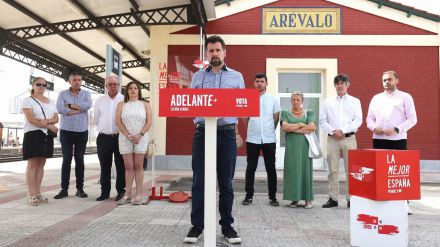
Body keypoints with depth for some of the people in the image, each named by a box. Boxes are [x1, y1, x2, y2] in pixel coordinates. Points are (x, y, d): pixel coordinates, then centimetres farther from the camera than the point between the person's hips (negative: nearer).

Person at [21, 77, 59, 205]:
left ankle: (38, 193, 12)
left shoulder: (51, 102, 17)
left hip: (47, 135, 5)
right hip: (33, 134, -5)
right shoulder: (28, 100, 0)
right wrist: (50, 126, -14)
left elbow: (56, 118, 8)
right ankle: (31, 195, -3)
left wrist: (47, 121, -14)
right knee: (32, 164, -5)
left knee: (41, 164, 7)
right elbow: (31, 119, -12)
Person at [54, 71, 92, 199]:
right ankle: (64, 189, 9)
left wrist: (70, 105, -11)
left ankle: (80, 188, 12)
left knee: (80, 159, 5)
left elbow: (88, 105, -15)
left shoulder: (86, 93, 7)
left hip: (82, 132, 1)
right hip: (66, 131, 0)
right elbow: (60, 109, -13)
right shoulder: (63, 94, 5)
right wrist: (79, 109, -11)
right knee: (66, 160, 2)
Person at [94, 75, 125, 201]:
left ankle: (121, 191, 12)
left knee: (121, 166, 2)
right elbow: (96, 119, 19)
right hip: (104, 138, 3)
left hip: (120, 137, -3)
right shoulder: (100, 101, 11)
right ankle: (105, 191, 18)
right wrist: (102, 129, 15)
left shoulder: (124, 100, -2)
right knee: (104, 166, 8)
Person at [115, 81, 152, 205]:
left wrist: (140, 135, -12)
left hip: (141, 138, -1)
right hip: (125, 138, 1)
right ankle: (127, 194, 5)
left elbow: (149, 122, 1)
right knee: (128, 166, 1)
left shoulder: (145, 104, 11)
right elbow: (118, 122, 2)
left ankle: (138, 195, 1)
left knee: (138, 166, -1)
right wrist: (128, 135, -10)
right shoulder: (121, 105, 13)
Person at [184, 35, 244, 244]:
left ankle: (227, 225, 18)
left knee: (226, 182, 6)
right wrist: (198, 122, -9)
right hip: (202, 133, 1)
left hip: (227, 134, 0)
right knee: (199, 181, 2)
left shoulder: (236, 77, 10)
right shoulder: (197, 77, 12)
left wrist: (235, 130, -5)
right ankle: (197, 225, 13)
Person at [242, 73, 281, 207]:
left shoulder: (273, 99, 5)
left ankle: (272, 197, 15)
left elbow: (276, 118, 10)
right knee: (251, 168, 5)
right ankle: (249, 196, 15)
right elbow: (245, 118, 11)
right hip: (252, 139, 0)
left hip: (269, 139, 0)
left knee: (271, 168, 5)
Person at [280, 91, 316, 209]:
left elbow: (312, 127, -6)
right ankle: (294, 198, 7)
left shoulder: (309, 113, 11)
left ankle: (308, 199, 7)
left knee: (305, 170, 0)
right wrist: (301, 125, -5)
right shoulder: (286, 113, 12)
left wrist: (293, 128, -6)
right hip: (291, 146, 0)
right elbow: (284, 127, -6)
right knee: (292, 170, -1)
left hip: (305, 146, 0)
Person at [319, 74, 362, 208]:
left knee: (350, 170, 0)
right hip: (332, 139, 1)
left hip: (349, 138, -1)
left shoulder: (355, 101, 9)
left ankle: (351, 199, 9)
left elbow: (358, 121, 0)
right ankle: (333, 198, 10)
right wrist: (333, 131, -9)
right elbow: (322, 120, 6)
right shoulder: (328, 102, 11)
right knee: (333, 170, 3)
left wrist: (343, 131, -12)